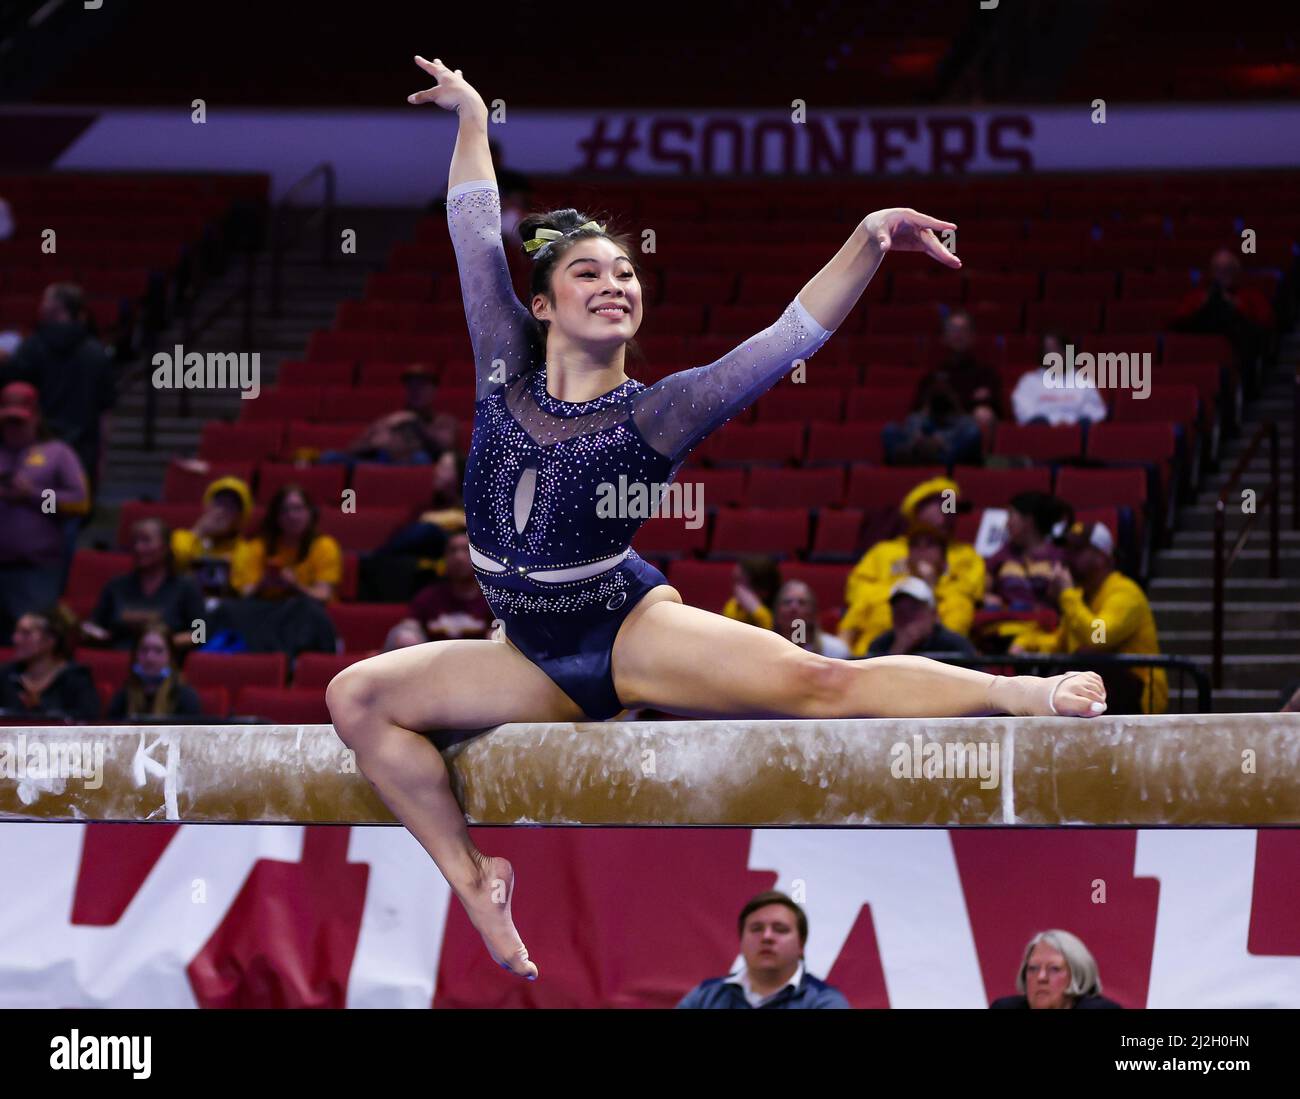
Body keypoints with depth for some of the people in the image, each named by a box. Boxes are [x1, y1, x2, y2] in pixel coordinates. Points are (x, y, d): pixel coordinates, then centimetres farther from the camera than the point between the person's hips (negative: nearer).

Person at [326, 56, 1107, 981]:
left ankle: (1028, 694, -25)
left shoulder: (654, 413, -6)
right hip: (537, 663, 4)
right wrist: (471, 118, 11)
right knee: (359, 696, -13)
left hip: (633, 632, -4)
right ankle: (472, 880, -11)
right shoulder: (506, 374, 2)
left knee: (815, 681, -23)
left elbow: (784, 341, -15)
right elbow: (476, 240, 7)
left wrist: (867, 245, -26)